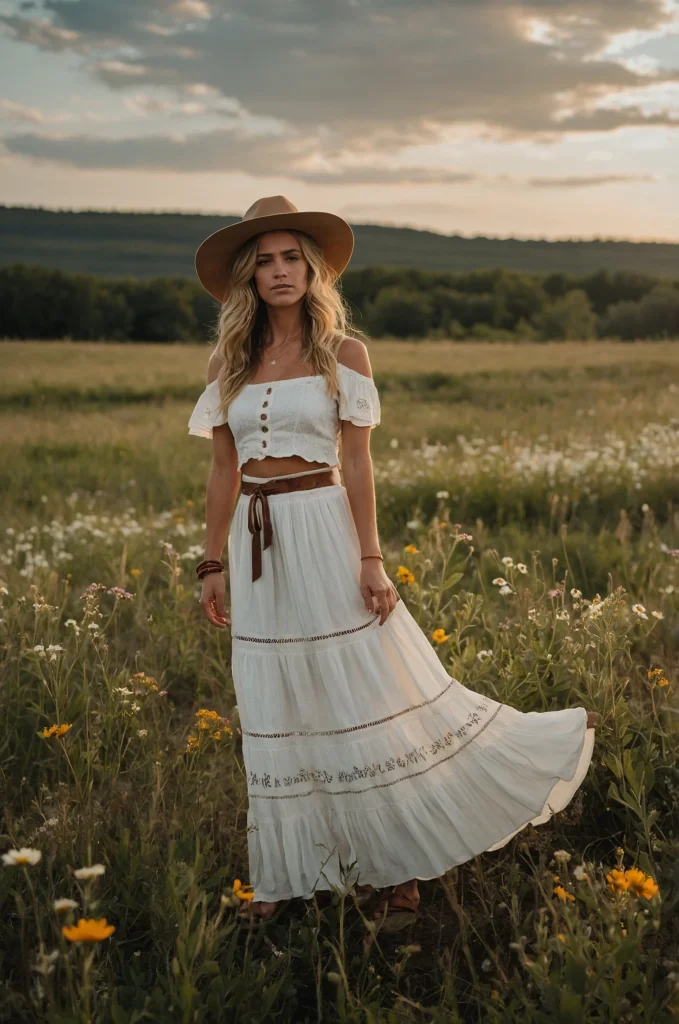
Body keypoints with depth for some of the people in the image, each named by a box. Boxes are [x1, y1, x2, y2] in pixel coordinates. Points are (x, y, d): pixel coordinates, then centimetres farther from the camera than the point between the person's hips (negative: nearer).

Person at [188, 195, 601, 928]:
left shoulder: (343, 354, -3)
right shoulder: (230, 362, 7)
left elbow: (357, 463, -6)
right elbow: (224, 470, 9)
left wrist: (371, 561, -12)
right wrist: (212, 566, 8)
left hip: (322, 534, -4)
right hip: (257, 547, 4)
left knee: (369, 696, -1)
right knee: (279, 713, 11)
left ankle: (401, 861, 15)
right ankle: (292, 873, 23)